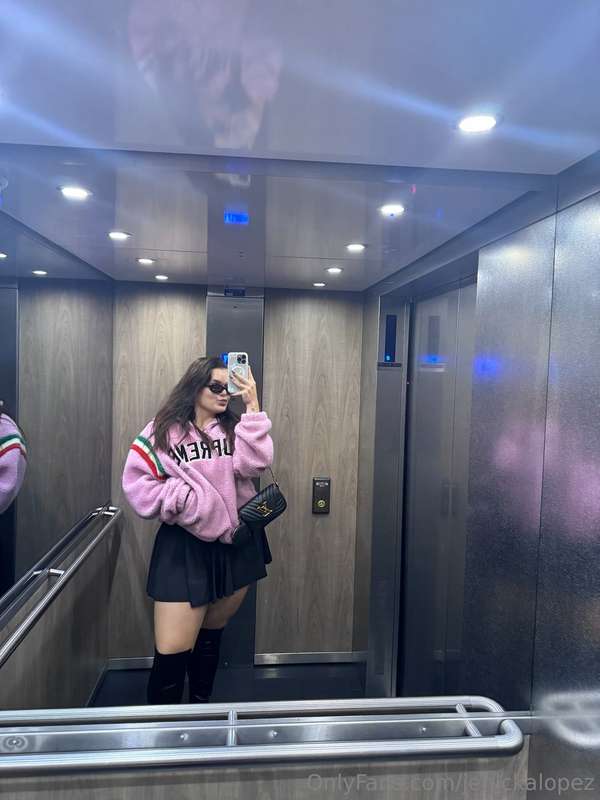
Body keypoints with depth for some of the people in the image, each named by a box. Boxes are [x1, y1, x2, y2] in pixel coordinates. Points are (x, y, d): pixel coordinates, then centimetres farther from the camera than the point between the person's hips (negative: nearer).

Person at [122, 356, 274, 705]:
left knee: (211, 637, 19)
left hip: (235, 544, 3)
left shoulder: (235, 429, 5)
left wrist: (253, 407, -16)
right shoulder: (163, 431, -3)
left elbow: (254, 464, -14)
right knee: (171, 653, -5)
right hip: (184, 548, -3)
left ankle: (202, 707, 41)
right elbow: (138, 487, -8)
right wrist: (190, 500, -16)